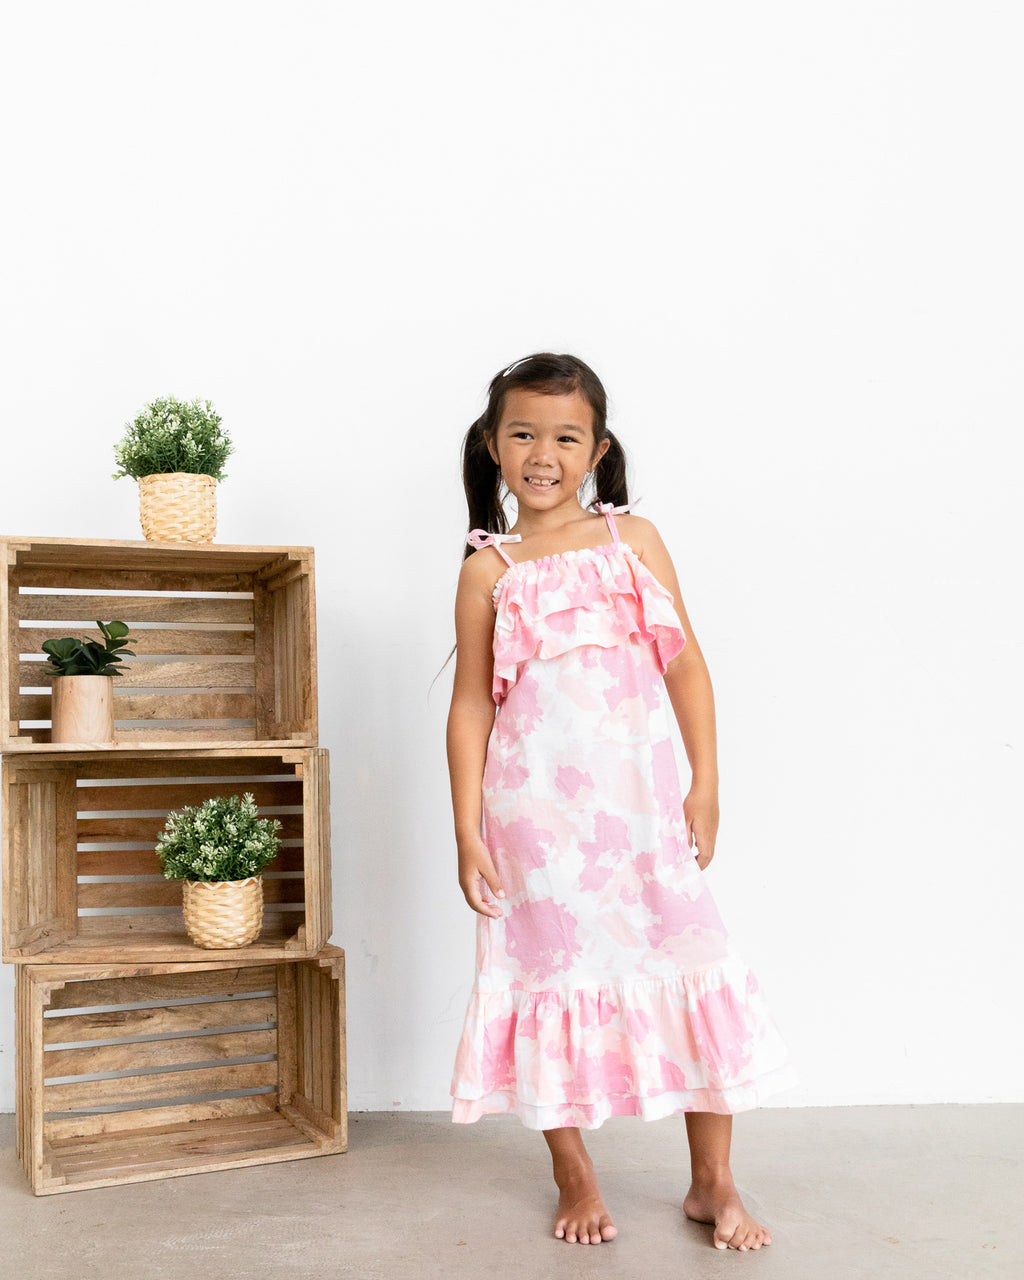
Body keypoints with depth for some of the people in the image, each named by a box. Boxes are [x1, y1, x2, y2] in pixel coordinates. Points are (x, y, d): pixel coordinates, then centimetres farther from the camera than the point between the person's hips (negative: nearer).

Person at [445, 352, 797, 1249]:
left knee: (692, 969, 3)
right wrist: (467, 832, -2)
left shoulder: (634, 539, 5)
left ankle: (713, 1182, 22)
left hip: (637, 801, 1)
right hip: (534, 809, -1)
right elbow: (471, 704, 2)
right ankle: (576, 1179, 28)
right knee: (554, 975, 8)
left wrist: (705, 785, 1)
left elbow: (686, 666, 6)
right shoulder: (488, 570, 2)